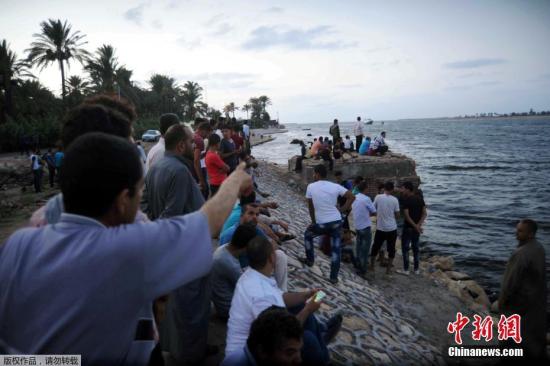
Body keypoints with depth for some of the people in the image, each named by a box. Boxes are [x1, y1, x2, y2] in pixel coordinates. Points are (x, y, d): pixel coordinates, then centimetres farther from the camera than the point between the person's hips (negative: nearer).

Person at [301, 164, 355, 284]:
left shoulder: (311, 186, -6)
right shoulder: (335, 186, -2)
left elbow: (310, 206, 3)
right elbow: (352, 197, -3)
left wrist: (313, 221, 15)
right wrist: (342, 210, 3)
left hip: (321, 224, -2)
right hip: (337, 221, 2)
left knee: (307, 235, 27)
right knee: (336, 249, 10)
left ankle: (310, 260, 35)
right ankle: (334, 277, 14)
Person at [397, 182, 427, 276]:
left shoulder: (406, 200, -15)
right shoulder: (420, 198, 4)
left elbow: (406, 216, -20)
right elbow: (425, 213, 0)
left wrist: (415, 226, -16)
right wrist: (419, 225, -9)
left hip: (408, 227, -6)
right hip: (417, 227, 6)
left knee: (405, 248, 4)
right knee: (415, 247, 15)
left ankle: (406, 270, 7)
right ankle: (417, 269, 20)